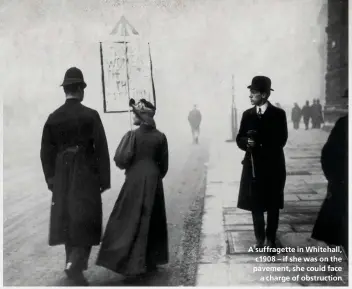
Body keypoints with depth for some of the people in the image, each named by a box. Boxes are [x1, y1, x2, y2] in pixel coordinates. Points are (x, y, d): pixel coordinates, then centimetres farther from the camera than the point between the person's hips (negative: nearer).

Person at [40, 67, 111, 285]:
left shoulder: (53, 118, 2)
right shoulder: (91, 115, -10)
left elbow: (46, 152, 5)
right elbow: (101, 150, -11)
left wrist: (51, 178, 14)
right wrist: (104, 179, -4)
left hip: (62, 176, 5)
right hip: (86, 175, -4)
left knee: (67, 219, 15)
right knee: (86, 220, 1)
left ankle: (73, 261, 27)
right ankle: (75, 265, -10)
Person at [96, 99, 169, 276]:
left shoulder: (133, 135, -12)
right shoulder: (160, 137, 0)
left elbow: (121, 160, -15)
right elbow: (164, 165, 5)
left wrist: (127, 167, 7)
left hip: (135, 181, -4)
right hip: (154, 182, 4)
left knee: (130, 220, 4)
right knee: (152, 220, 14)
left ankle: (131, 263, 2)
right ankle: (150, 261, 22)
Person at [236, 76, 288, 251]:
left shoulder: (278, 114, -5)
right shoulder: (247, 114, 6)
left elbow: (280, 141, -12)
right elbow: (239, 139, 4)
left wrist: (257, 142, -19)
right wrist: (247, 142, -19)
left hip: (273, 166, -3)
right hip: (253, 166, 3)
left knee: (273, 205, 8)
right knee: (256, 205, 8)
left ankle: (271, 239, 23)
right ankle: (260, 239, 23)